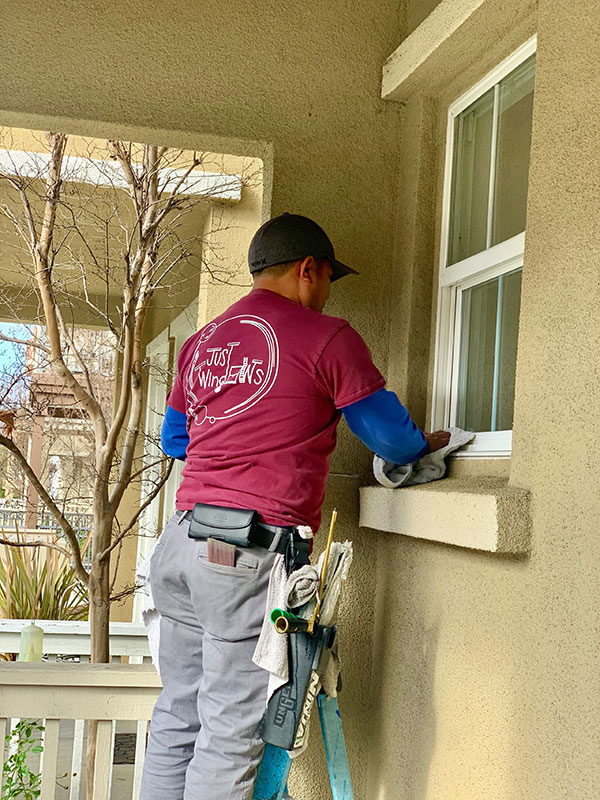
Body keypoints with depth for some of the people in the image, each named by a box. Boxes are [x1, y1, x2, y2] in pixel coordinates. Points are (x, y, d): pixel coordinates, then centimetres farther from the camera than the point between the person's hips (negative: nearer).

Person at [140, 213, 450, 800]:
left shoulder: (201, 342, 19)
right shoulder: (325, 337, -2)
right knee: (232, 730, -1)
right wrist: (427, 444, 22)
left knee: (178, 714, 14)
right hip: (253, 551, -7)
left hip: (182, 537, 7)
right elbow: (391, 438, 2)